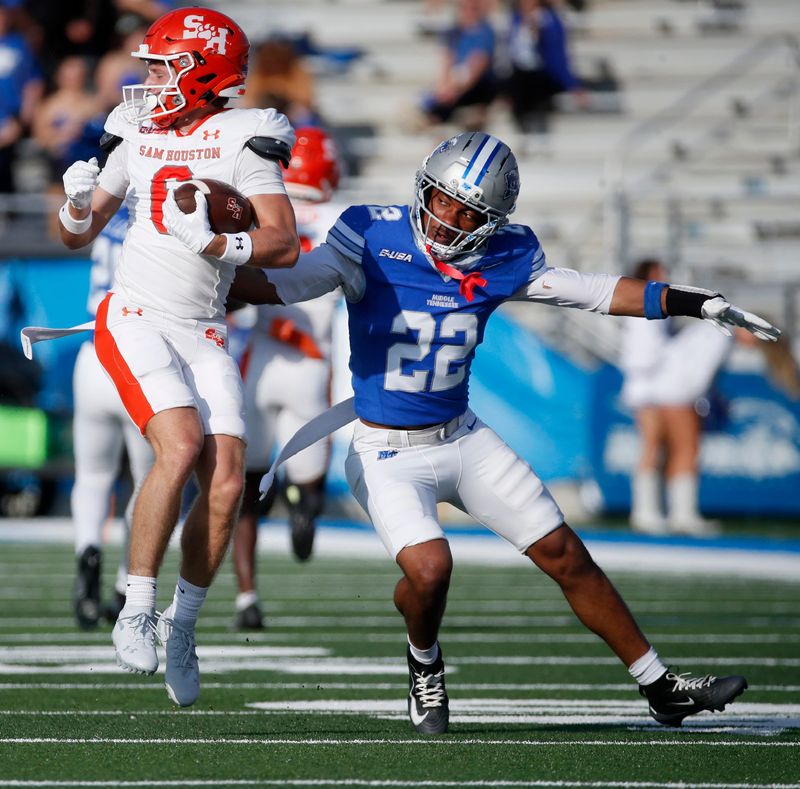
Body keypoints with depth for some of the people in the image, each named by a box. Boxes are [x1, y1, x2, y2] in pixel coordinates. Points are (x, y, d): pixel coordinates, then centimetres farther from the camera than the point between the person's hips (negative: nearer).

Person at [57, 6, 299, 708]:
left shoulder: (243, 141, -3)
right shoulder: (139, 136, 8)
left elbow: (285, 246, -13)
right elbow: (78, 236, 17)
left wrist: (215, 243, -27)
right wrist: (79, 204, -5)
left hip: (204, 333, 0)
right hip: (137, 320, 0)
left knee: (227, 483, -9)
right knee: (181, 446, -23)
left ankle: (181, 624, 11)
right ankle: (136, 613, -15)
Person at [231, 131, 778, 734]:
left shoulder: (504, 258, -4)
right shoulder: (371, 238, -14)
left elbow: (597, 293, 5)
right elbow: (280, 286, -17)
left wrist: (701, 305, 5)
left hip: (465, 439, 4)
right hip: (388, 455, -4)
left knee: (566, 555, 5)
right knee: (429, 567, -27)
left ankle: (661, 687, 19)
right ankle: (425, 667, 8)